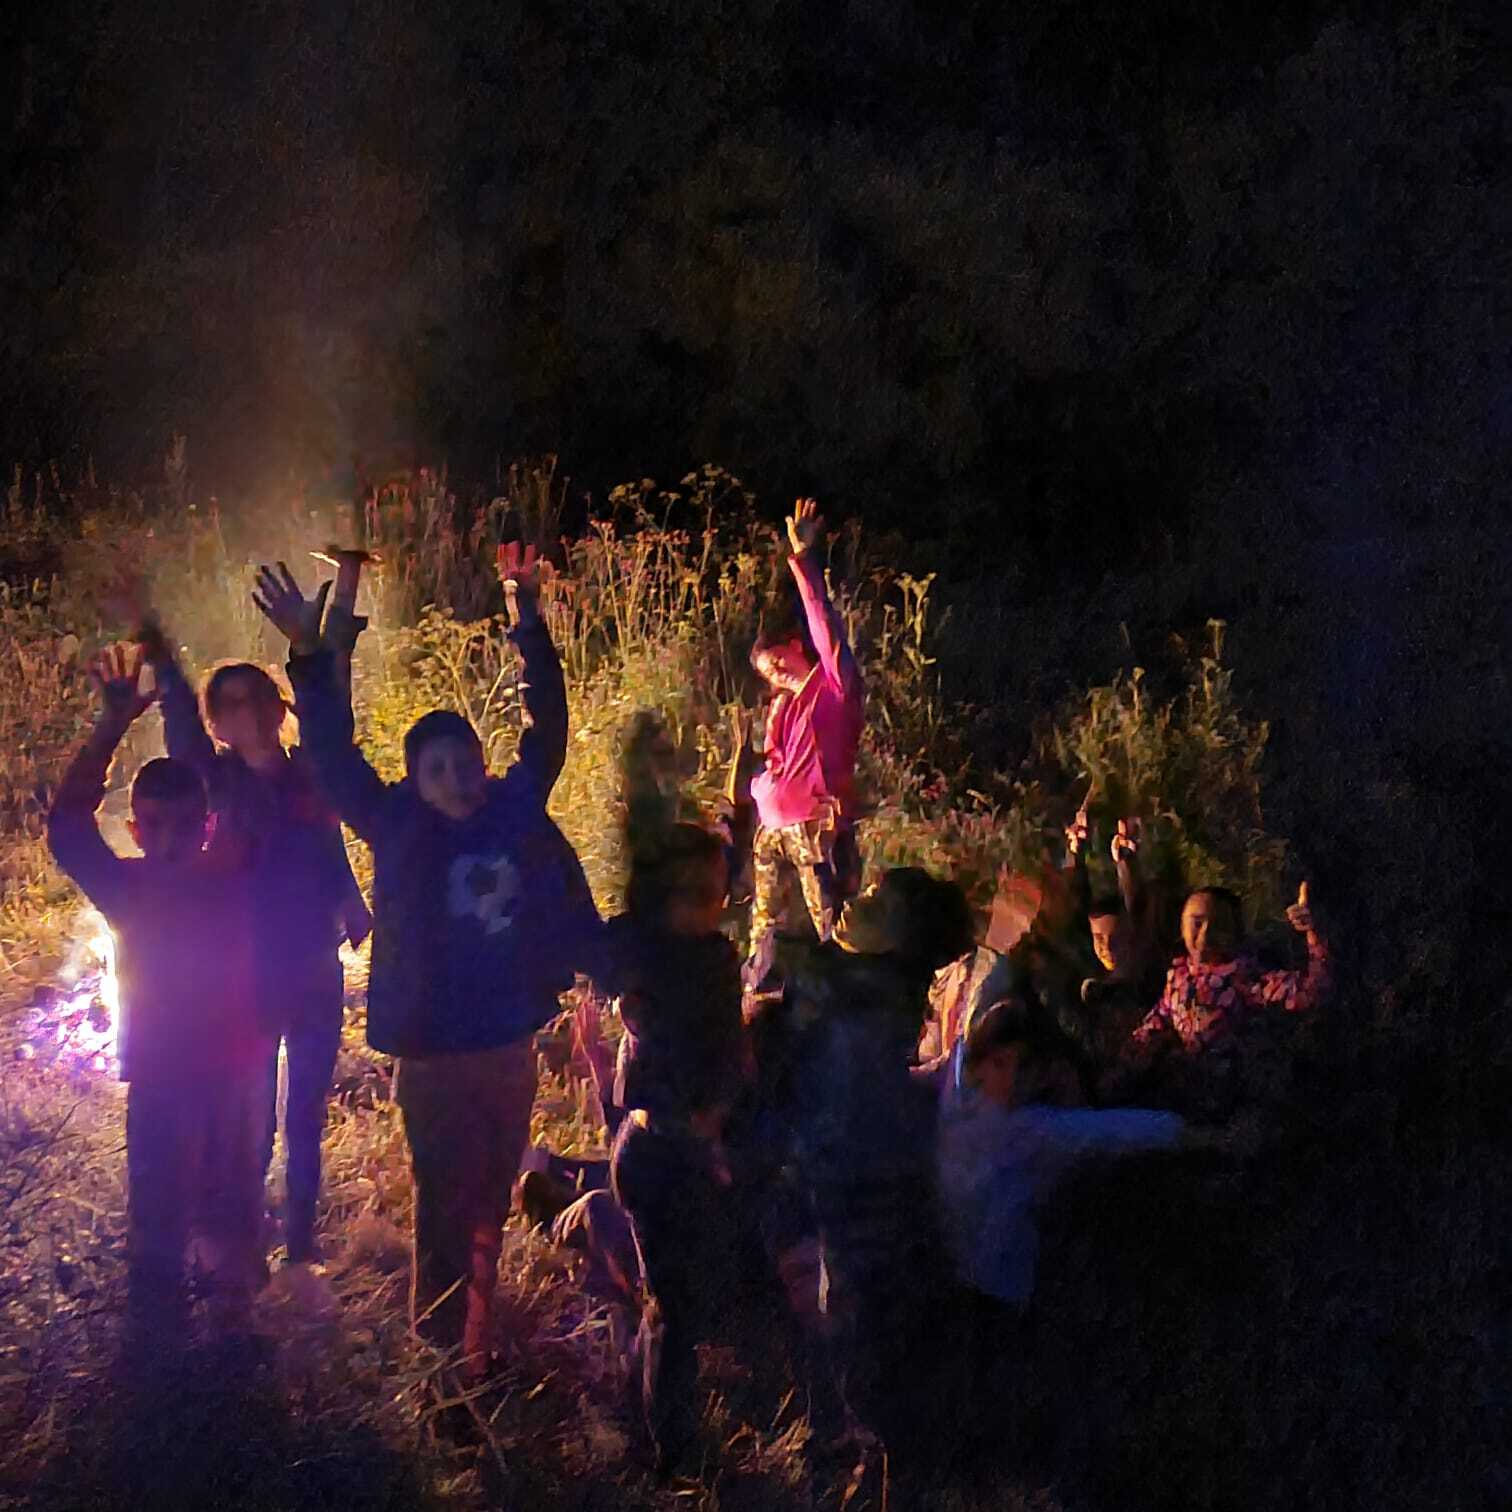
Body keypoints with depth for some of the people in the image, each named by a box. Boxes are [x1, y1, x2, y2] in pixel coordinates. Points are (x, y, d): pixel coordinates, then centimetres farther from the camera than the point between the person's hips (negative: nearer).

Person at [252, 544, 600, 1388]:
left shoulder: (517, 809, 1)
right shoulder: (401, 830, -7)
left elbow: (548, 723, 9)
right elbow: (334, 755, -13)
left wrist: (527, 620, 7)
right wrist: (310, 654, -23)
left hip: (510, 1050, 4)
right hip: (436, 1056, -4)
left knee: (492, 1207, 16)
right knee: (447, 1213, 0)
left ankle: (481, 1345, 29)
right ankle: (447, 1357, 10)